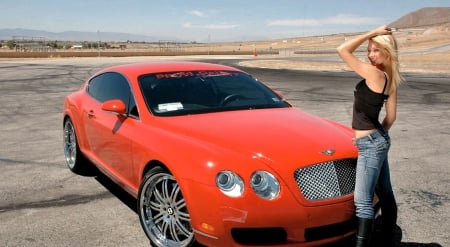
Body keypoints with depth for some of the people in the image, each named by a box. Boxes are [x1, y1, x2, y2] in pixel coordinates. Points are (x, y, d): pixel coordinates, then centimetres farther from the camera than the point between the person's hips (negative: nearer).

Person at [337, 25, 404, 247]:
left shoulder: (374, 74, -19)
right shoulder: (390, 80, 7)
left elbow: (342, 50, -18)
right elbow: (391, 117, 11)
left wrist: (372, 32, -14)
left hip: (369, 144, -10)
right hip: (378, 141, 10)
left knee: (363, 201, -9)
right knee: (385, 194, 18)